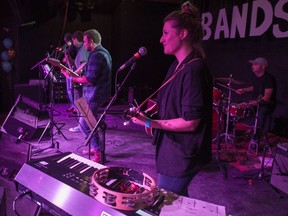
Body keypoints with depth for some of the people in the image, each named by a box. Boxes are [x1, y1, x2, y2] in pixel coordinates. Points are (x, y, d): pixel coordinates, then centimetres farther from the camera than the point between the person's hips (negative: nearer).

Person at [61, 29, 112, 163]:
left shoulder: (96, 56, -20)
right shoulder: (104, 52, 14)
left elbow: (89, 80, -25)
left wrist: (71, 78, -15)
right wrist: (80, 76, 19)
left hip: (95, 96, -11)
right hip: (100, 93, 11)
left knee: (84, 125, -6)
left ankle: (99, 154, 0)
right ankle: (95, 147, 31)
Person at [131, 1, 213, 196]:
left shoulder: (194, 70, -23)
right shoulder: (177, 66, 7)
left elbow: (190, 122, -24)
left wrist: (150, 123, -23)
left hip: (182, 154, -9)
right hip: (172, 147, 9)